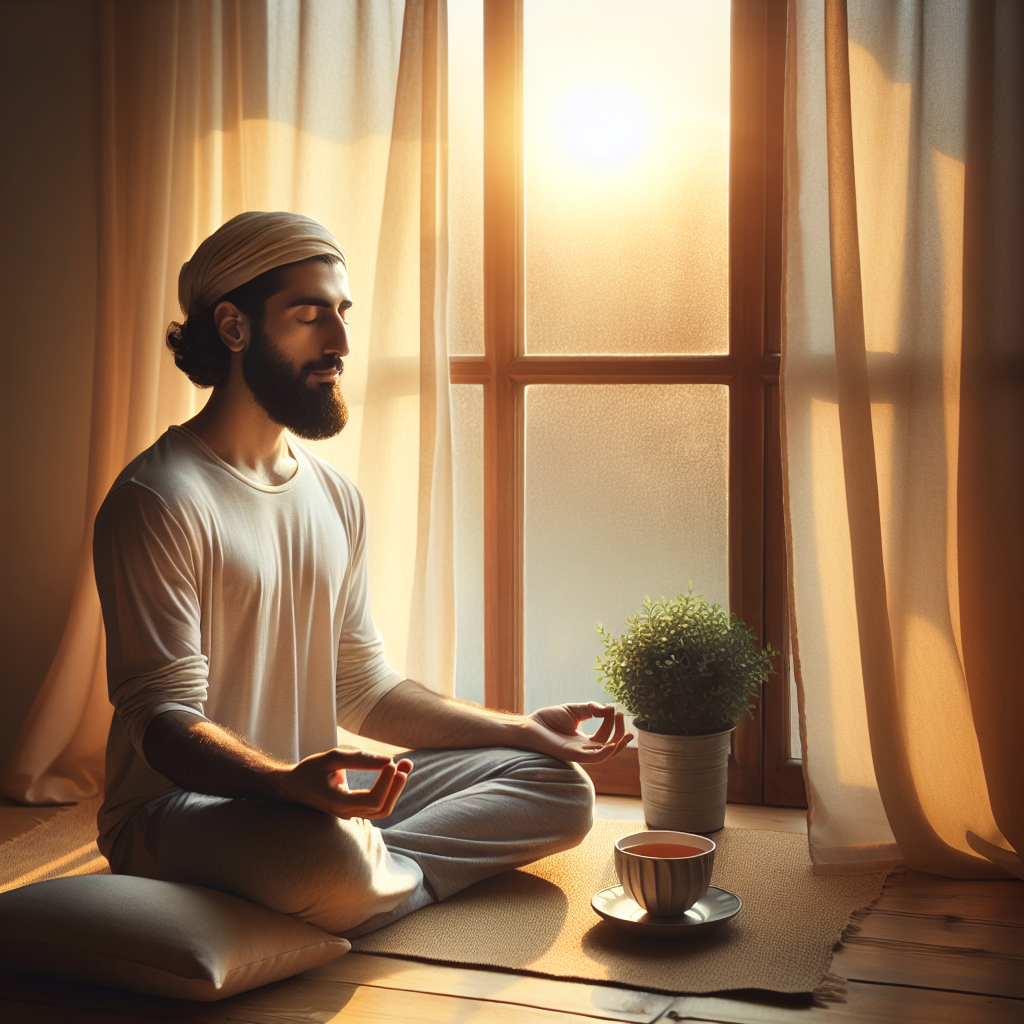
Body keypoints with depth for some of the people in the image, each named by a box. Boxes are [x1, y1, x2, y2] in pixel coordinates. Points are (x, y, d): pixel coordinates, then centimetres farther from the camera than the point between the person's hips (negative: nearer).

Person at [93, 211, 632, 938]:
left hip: (316, 797, 8)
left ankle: (380, 867, -18)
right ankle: (412, 876, -7)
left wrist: (525, 730, 9)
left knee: (560, 789, -1)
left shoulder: (336, 497, 14)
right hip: (177, 809, -8)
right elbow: (162, 716, -18)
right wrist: (290, 783, -37)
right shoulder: (161, 501, -13)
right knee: (331, 860, -40)